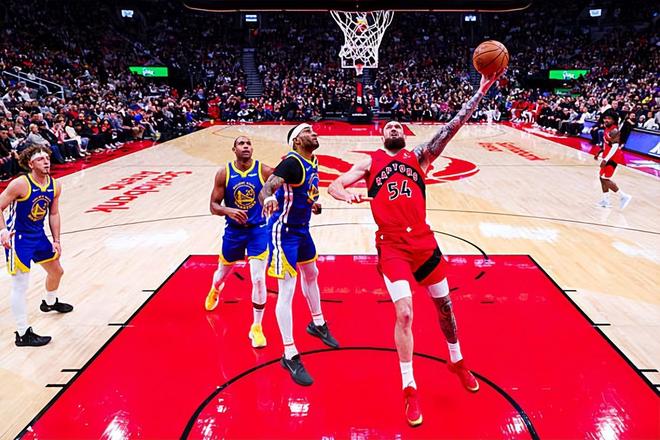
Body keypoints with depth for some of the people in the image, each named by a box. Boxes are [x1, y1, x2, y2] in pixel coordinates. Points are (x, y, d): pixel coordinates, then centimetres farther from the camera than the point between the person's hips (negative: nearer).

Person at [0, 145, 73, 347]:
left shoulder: (55, 186, -2)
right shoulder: (20, 184, -21)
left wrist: (56, 241, 6)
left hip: (38, 235, 7)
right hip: (18, 238, -7)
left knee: (56, 271, 22)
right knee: (20, 285, -7)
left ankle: (50, 302, 52)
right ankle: (23, 334, 1)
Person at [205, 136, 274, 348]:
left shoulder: (264, 171, -10)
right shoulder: (224, 173, -8)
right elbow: (214, 206, -7)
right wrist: (228, 210, -27)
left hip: (259, 230, -1)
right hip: (233, 231, 2)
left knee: (258, 280, -11)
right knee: (223, 272, 22)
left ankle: (256, 327, 8)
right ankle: (214, 291, 61)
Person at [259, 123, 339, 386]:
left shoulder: (313, 162, 5)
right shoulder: (292, 162, -22)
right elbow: (265, 190, -37)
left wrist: (313, 204, 8)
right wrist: (269, 200, -58)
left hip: (302, 228, 10)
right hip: (283, 230, -10)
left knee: (311, 274, 24)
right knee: (287, 290, -9)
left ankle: (318, 324, 48)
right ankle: (290, 357, 0)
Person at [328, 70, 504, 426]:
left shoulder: (419, 156, 9)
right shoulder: (370, 163, 6)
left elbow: (452, 126, 0)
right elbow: (334, 186, 2)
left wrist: (481, 91, -7)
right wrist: (348, 196, -22)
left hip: (423, 241, 3)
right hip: (392, 247, -3)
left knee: (444, 303, 16)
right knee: (404, 313, -12)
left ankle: (457, 362, 42)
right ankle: (409, 389, 7)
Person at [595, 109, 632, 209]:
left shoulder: (614, 131, -20)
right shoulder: (607, 129, 9)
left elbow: (615, 146, -27)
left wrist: (605, 159, -29)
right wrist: (599, 153, 22)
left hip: (612, 157, -10)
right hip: (608, 157, 10)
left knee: (605, 179, -8)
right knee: (602, 177, 15)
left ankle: (623, 196, -1)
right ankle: (606, 201, 22)